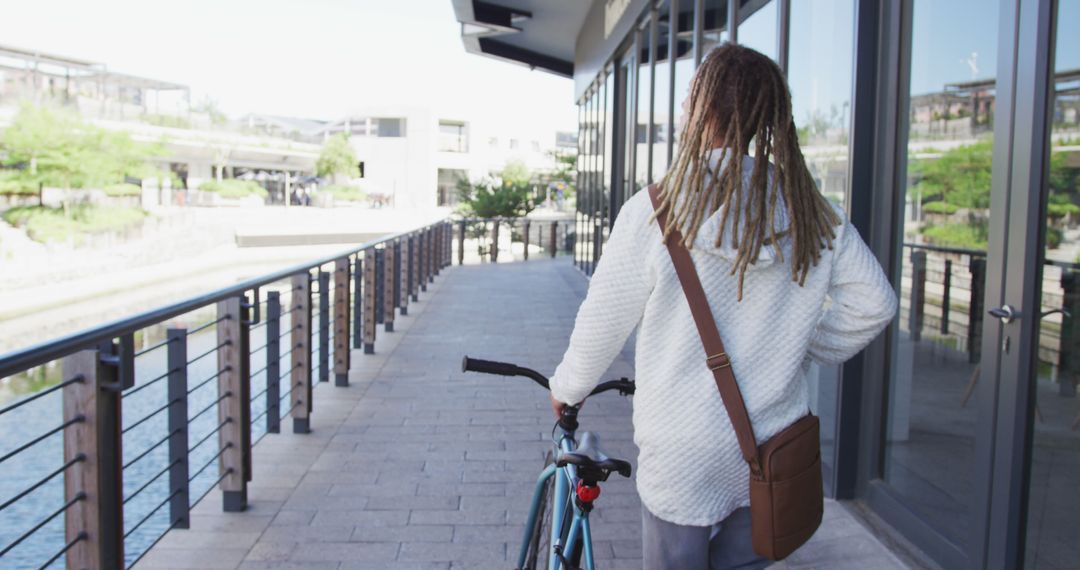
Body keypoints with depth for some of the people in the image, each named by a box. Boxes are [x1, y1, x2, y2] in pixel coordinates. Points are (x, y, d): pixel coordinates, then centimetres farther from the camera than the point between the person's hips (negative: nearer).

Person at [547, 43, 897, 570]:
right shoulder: (812, 213, -4)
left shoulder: (653, 213, -14)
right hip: (773, 455, 4)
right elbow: (874, 303, 2)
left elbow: (602, 324, -6)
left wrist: (566, 387, 12)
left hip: (681, 457, -3)